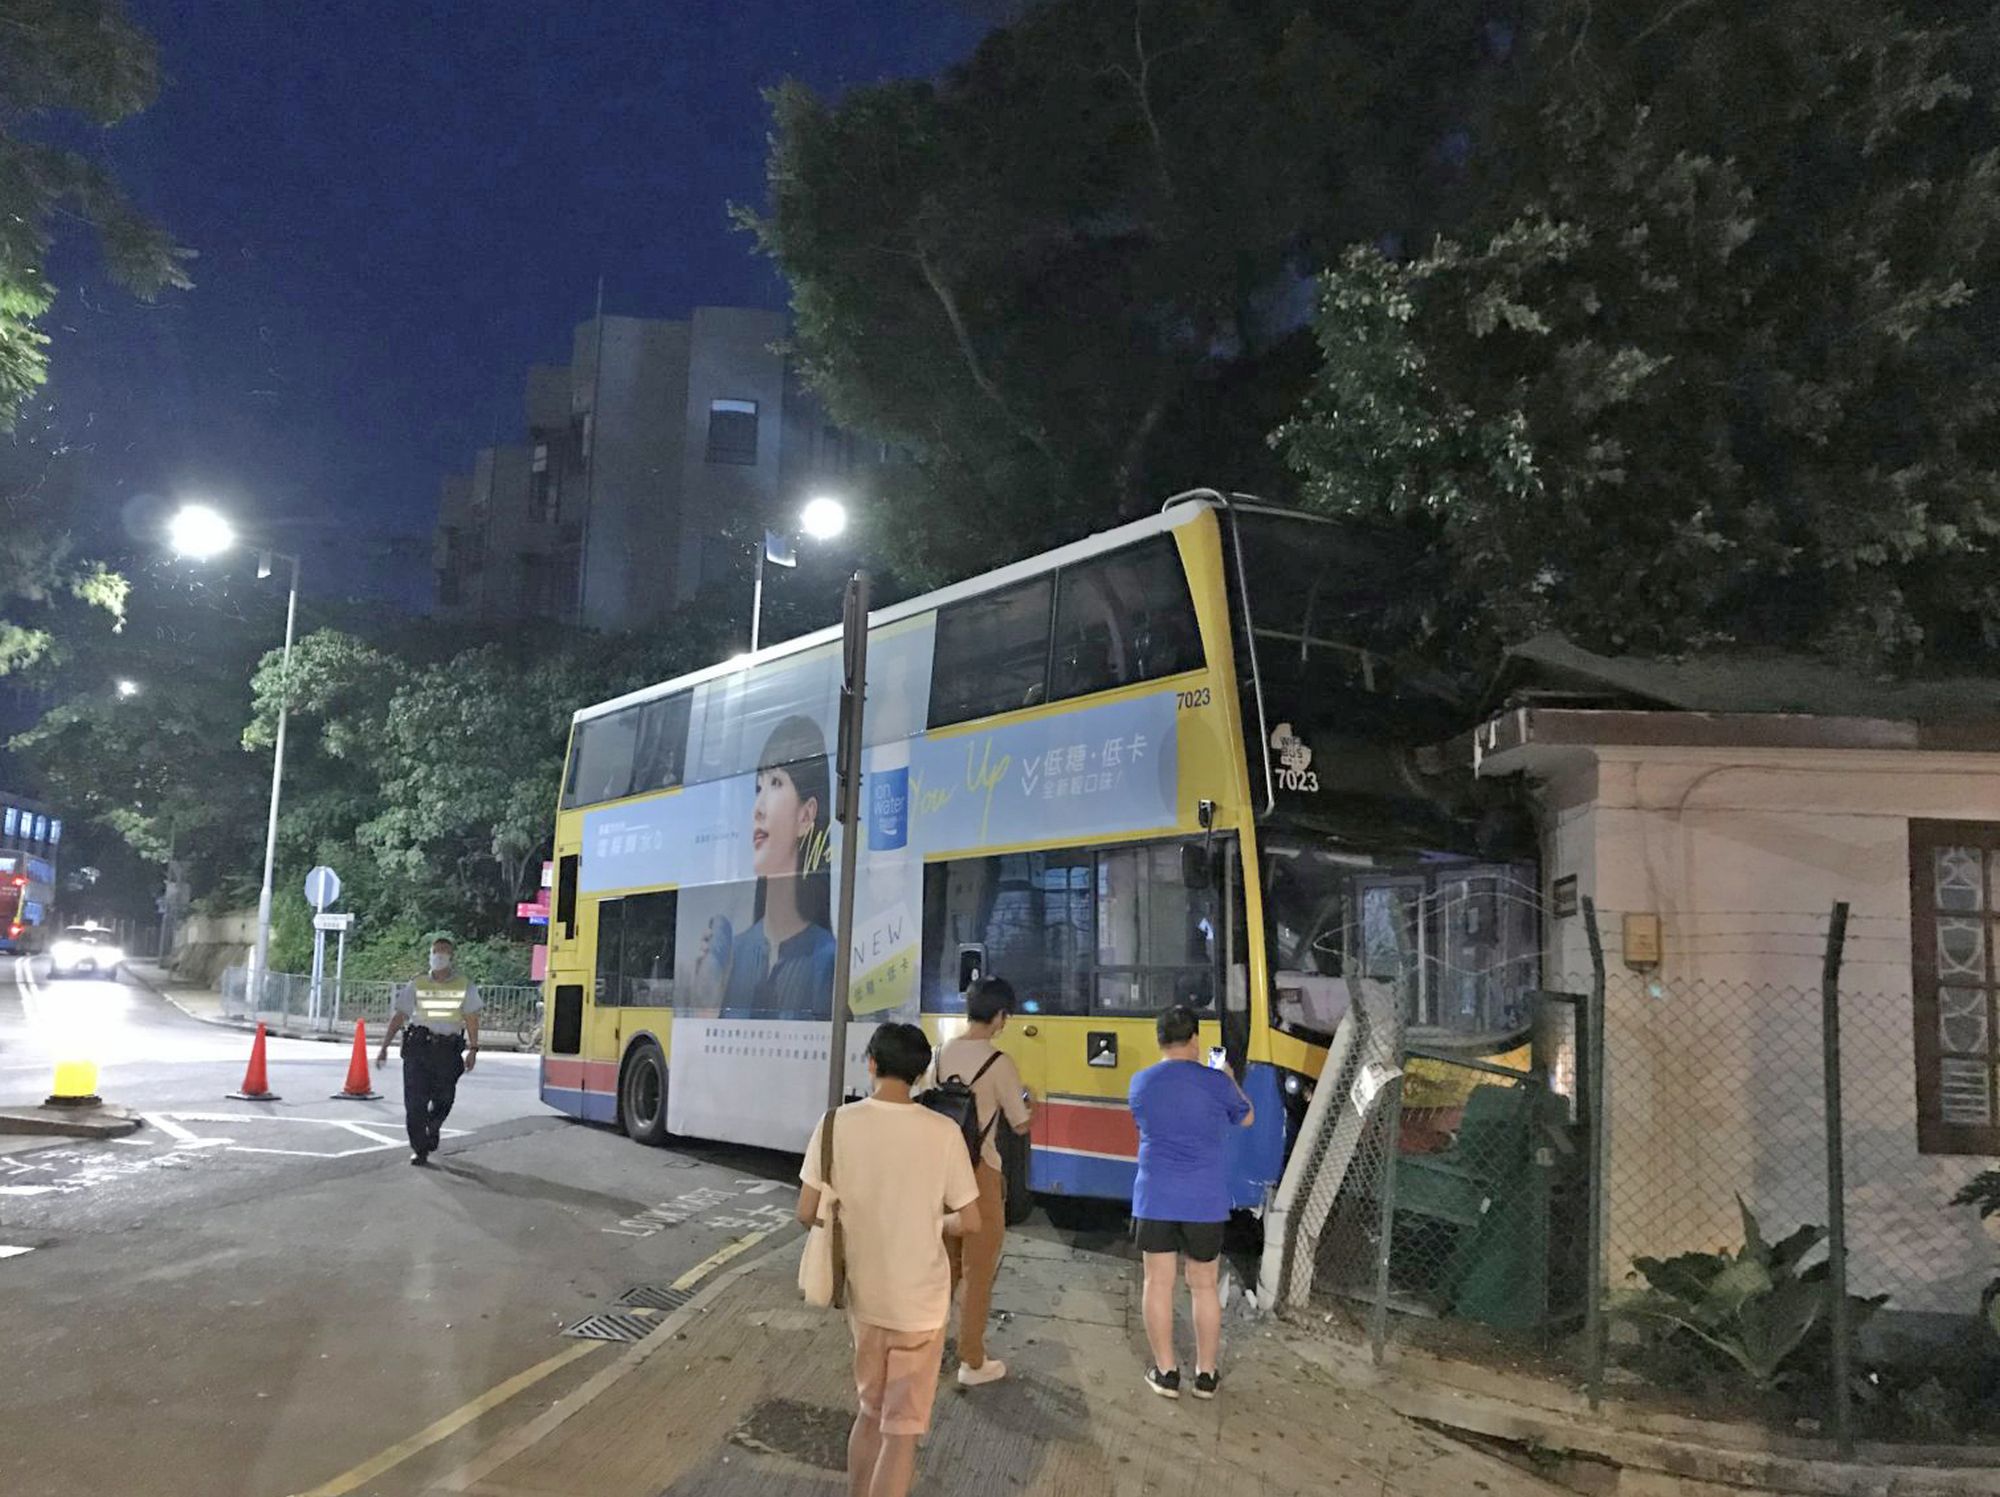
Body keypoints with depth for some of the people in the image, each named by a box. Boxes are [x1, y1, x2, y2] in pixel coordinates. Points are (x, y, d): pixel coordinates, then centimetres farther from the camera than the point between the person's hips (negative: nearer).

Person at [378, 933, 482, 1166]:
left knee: (443, 1100, 8)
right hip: (417, 1048, 0)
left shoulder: (465, 986, 4)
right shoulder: (417, 985, 6)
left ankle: (432, 1130, 39)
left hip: (448, 1050, 0)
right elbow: (398, 1017, 6)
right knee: (415, 1101, -6)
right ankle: (419, 1149, 2)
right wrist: (384, 1047, 1)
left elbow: (471, 1020, -1)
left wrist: (473, 1049, -10)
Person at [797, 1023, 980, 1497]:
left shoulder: (838, 1123, -10)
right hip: (920, 1300, -3)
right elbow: (969, 1221, -8)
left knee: (871, 1411, 24)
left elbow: (808, 1212, -6)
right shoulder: (943, 1132, -14)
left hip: (863, 1293, 3)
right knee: (903, 1428, 8)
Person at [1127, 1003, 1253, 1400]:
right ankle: (1206, 1374, 20)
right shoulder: (1216, 1083, -8)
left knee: (1158, 1282, 10)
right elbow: (1246, 1118, 11)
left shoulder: (1141, 1083, -1)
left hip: (1154, 1198, 1)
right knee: (1204, 1286, 12)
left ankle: (1165, 1372, 16)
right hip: (1204, 1201, -1)